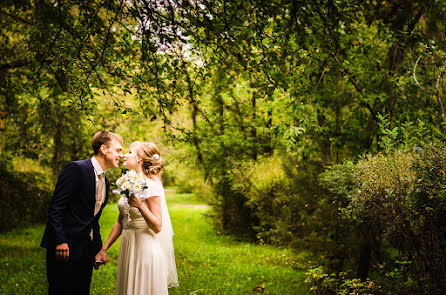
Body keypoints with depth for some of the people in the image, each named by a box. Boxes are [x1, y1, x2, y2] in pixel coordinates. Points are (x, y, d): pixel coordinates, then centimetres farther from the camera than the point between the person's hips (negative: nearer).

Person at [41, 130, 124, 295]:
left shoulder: (104, 181, 15)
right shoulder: (76, 169, -11)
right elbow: (55, 209, -15)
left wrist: (99, 248, 15)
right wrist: (60, 242, -22)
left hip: (86, 250, 8)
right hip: (65, 249, -8)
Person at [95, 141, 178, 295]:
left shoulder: (151, 185, -13)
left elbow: (157, 227, -17)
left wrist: (140, 206, -30)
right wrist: (103, 249, 12)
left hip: (146, 247, -7)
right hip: (127, 247, 7)